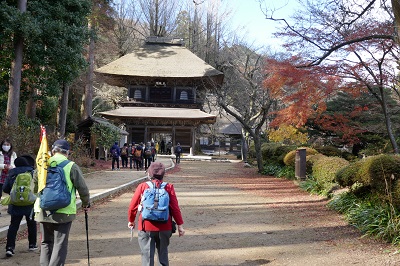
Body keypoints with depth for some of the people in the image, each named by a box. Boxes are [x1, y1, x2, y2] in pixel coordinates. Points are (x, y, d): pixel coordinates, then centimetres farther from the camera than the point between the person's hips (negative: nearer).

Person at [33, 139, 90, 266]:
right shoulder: (71, 166, -7)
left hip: (43, 211, 4)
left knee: (46, 243, 19)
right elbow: (82, 188, -5)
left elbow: (35, 188, 15)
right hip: (63, 212, -4)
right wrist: (86, 204, 11)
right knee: (60, 245, 3)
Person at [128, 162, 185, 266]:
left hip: (146, 227, -1)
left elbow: (132, 206, 0)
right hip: (164, 227, 1)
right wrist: (180, 225, 2)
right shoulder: (169, 187, -4)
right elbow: (175, 207, -6)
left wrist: (131, 221, 17)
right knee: (163, 254, 21)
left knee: (147, 255, 7)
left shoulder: (142, 186, -4)